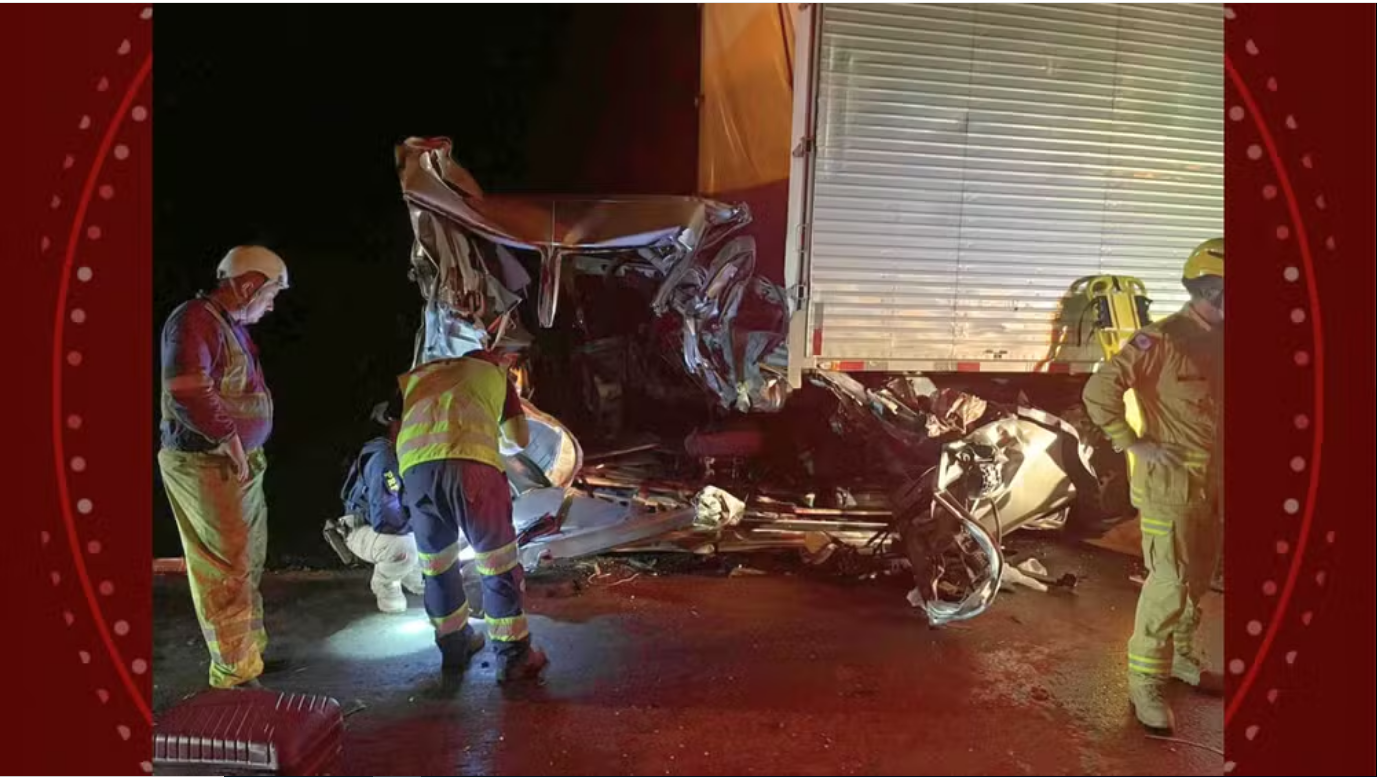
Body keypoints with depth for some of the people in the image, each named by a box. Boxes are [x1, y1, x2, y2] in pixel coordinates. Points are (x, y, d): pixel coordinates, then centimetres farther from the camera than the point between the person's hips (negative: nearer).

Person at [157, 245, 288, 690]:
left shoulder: (233, 325, 15)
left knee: (248, 565, 19)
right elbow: (189, 393, -25)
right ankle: (235, 675, 4)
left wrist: (244, 448, 9)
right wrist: (230, 441, -18)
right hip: (205, 465, -10)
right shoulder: (195, 320, -15)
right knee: (227, 570, -6)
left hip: (238, 462, 10)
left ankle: (252, 649, 34)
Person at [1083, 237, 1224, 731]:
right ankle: (1145, 680, 6)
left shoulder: (1219, 341, 6)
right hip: (1170, 482, -7)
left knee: (1198, 580, 18)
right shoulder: (1161, 340, -16)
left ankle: (1179, 655, 36)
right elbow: (1099, 390, -22)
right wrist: (1135, 444, -18)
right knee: (1169, 583, -6)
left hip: (1212, 482, 7)